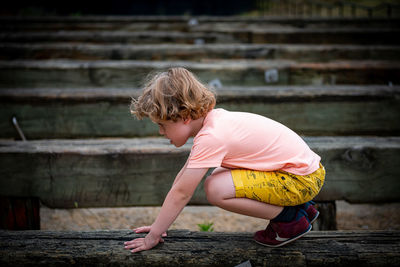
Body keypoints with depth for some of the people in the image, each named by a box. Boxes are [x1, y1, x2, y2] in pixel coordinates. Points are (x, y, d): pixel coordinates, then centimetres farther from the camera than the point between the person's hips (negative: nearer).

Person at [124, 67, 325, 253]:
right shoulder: (212, 119, 7)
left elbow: (181, 193, -18)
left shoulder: (210, 138, -22)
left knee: (215, 189, -21)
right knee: (219, 176, 19)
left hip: (303, 180, -10)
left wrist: (153, 236, -8)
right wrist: (159, 225, 17)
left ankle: (289, 219, -5)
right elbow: (185, 173, 14)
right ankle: (300, 206, 17)